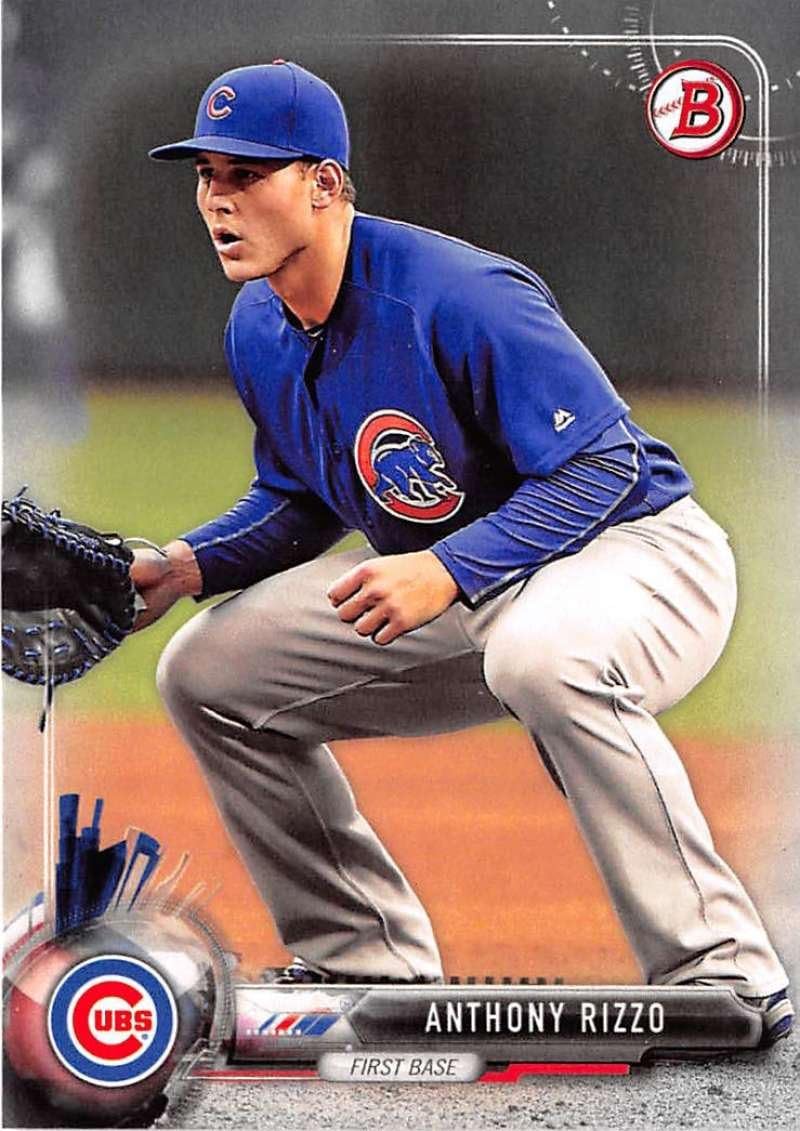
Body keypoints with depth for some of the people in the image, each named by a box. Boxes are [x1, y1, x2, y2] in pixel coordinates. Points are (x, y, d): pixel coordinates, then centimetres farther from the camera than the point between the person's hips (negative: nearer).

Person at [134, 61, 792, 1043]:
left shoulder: (454, 297, -27)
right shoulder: (258, 332, -1)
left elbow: (605, 463, -26)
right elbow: (298, 501, 14)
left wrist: (447, 572, -36)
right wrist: (185, 568, -5)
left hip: (633, 550, -8)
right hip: (446, 597, 8)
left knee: (543, 656, -43)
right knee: (209, 670, 1)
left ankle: (720, 974, -31)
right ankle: (367, 960, 12)